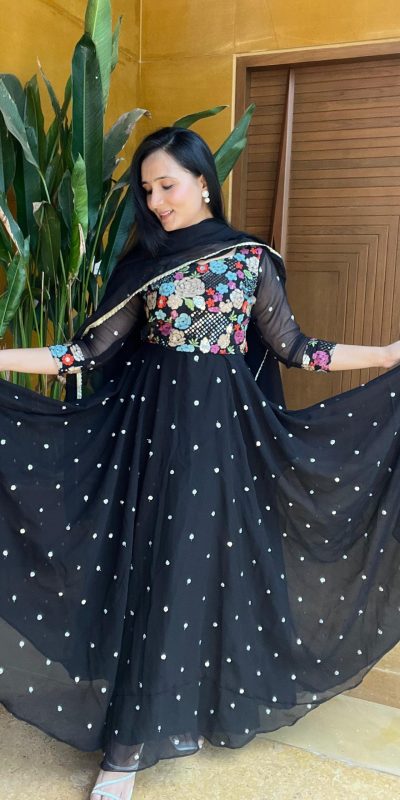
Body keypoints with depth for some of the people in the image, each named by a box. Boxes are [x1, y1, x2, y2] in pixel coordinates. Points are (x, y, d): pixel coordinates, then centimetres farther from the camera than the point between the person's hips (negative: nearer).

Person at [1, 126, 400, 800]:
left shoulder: (252, 258, 2)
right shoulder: (145, 261, 4)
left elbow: (293, 348, 4)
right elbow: (92, 350, 0)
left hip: (223, 428, 0)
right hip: (154, 421, 1)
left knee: (206, 566, 7)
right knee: (152, 573, 3)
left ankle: (191, 712, 30)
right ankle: (130, 744, 17)